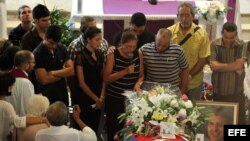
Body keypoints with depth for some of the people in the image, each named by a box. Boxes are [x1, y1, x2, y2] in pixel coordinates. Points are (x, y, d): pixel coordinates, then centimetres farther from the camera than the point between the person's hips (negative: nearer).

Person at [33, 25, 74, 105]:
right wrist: (63, 73, -5)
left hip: (62, 94, 5)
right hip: (46, 96, -5)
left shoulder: (61, 49, 4)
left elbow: (71, 70, -1)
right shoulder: (38, 53, -14)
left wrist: (53, 73, -13)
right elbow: (44, 80, -18)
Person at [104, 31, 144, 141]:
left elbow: (141, 75, 11)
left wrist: (138, 83, -11)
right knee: (114, 129, 0)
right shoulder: (113, 55, -10)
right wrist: (125, 71, -22)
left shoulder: (138, 54, 2)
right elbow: (106, 78, -13)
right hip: (114, 98, -3)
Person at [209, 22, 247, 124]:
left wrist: (220, 66, -13)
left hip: (236, 92, 0)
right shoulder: (214, 45, -7)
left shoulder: (242, 45, -5)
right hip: (218, 92, 0)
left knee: (239, 121, 8)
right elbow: (213, 66, -17)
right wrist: (234, 67, -16)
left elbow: (239, 65, -17)